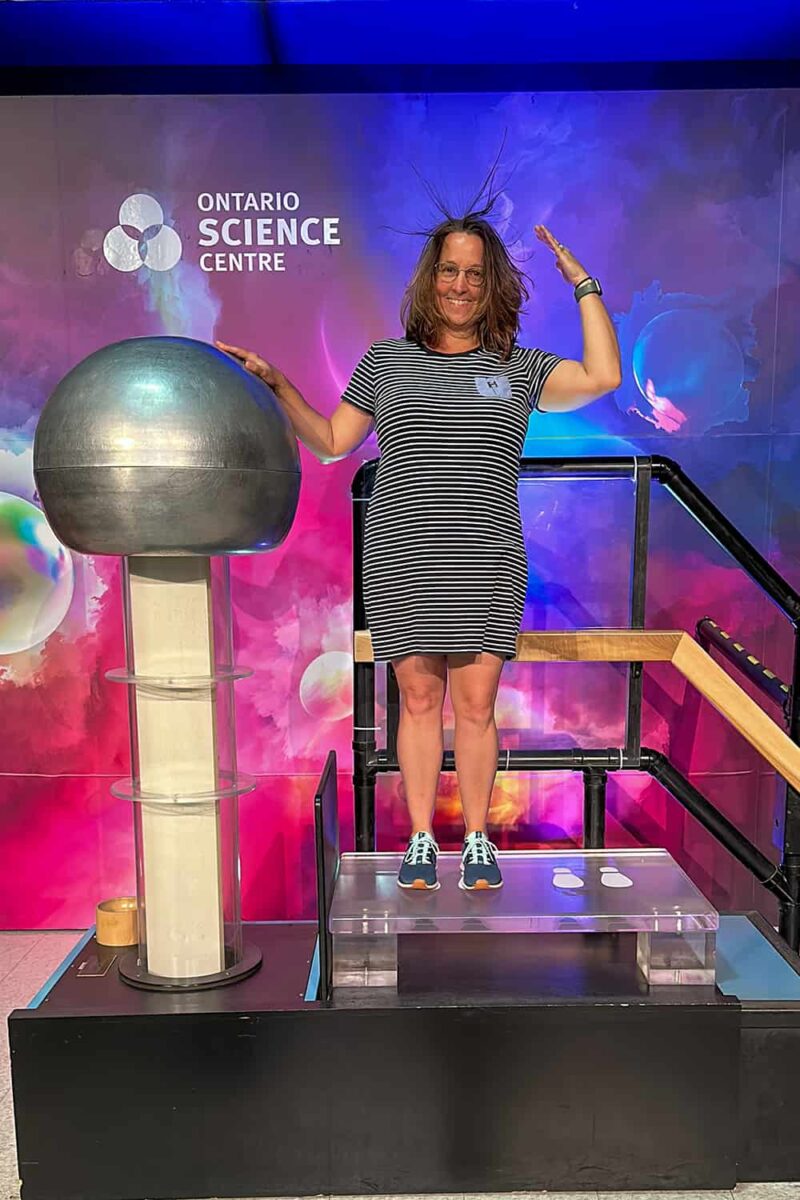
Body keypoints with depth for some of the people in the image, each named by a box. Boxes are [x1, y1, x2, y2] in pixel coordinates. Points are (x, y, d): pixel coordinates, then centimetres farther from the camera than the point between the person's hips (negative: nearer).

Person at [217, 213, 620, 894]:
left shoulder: (520, 368, 12)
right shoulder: (387, 361, 13)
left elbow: (603, 377, -2)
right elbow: (331, 442, 16)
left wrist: (584, 285, 5)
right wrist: (275, 384, 8)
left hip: (487, 563, 0)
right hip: (401, 559, 0)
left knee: (476, 704, 0)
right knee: (418, 698, 3)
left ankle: (478, 841, 16)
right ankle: (422, 841, 16)